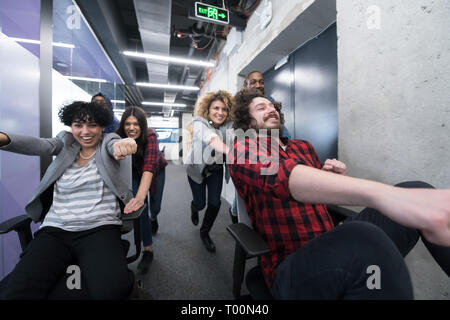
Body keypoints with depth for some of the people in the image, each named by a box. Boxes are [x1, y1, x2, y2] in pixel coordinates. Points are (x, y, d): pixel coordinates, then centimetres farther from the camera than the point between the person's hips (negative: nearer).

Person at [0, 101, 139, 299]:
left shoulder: (107, 142, 8)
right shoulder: (65, 143, 15)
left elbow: (115, 145, -14)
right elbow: (39, 145, -3)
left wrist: (125, 143, -40)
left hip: (99, 228, -3)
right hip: (55, 230, 4)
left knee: (113, 289, -24)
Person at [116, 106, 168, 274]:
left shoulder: (150, 135, -36)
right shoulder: (120, 137, -24)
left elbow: (149, 165, -49)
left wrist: (140, 196, -60)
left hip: (156, 171, -1)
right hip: (136, 173, 2)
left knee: (155, 207, 7)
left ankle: (153, 218, 48)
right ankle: (148, 250, 8)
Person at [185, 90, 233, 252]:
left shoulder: (228, 126, -15)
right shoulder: (199, 123, -28)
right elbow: (212, 140, -48)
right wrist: (231, 150, -68)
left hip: (215, 169, 3)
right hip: (197, 168, -2)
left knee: (215, 203, -2)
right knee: (200, 203, 8)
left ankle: (205, 232, 28)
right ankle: (194, 207, 51)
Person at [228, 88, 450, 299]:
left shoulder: (303, 147, 16)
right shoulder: (244, 147, -4)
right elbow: (279, 174, -28)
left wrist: (337, 178, 1)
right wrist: (382, 193, -41)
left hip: (332, 246, 7)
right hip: (290, 268, -6)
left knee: (414, 189, -4)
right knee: (364, 238, -37)